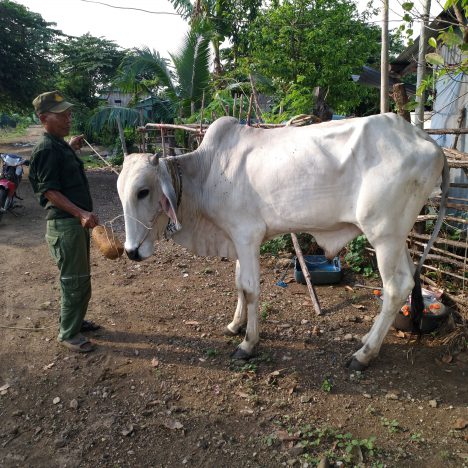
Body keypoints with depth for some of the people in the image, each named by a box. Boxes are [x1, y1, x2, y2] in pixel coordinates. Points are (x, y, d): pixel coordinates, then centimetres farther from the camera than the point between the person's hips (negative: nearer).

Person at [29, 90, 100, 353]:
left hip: (77, 221, 10)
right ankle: (68, 334, 14)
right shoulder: (47, 150, -17)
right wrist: (81, 213, -31)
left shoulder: (60, 145, 12)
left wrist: (72, 149, 27)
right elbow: (50, 191, -22)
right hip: (64, 224, -10)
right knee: (75, 281, -1)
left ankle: (76, 321, 35)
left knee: (81, 277, 19)